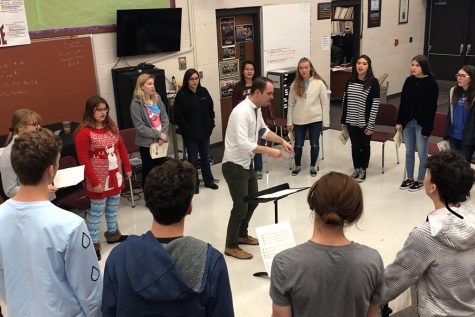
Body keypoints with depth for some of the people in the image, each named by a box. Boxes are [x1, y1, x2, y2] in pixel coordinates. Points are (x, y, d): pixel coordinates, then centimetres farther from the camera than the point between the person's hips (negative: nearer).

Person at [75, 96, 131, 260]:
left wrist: (127, 168, 10)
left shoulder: (111, 126, 5)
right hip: (99, 179, -7)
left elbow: (121, 147, 12)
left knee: (113, 207, 20)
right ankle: (93, 243, 14)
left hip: (115, 176, 7)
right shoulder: (84, 132, -18)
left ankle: (112, 233, 38)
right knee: (96, 211, 3)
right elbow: (83, 160, -19)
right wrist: (94, 182, -19)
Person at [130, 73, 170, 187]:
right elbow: (140, 127, -15)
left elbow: (165, 118, 5)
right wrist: (158, 134, -15)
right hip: (147, 143, -5)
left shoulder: (157, 99, 6)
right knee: (149, 171, 6)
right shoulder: (136, 104, -12)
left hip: (161, 142, 5)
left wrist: (163, 135, -10)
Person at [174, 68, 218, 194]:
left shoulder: (203, 92, 2)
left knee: (205, 156, 16)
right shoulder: (181, 95, -11)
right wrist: (187, 130, -15)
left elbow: (211, 109, 10)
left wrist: (211, 124, 2)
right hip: (190, 134, -4)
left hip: (205, 132, 4)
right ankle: (194, 184, 19)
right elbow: (178, 116, -12)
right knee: (193, 159, 6)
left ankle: (208, 180, 30)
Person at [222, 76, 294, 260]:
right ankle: (231, 246, 16)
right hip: (234, 166, -10)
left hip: (247, 164, 10)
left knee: (253, 201, 20)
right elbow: (243, 143, -33)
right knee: (241, 207, -2)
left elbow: (263, 130, 20)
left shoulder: (256, 109, 4)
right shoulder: (242, 111, -26)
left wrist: (282, 141, 8)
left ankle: (242, 235, 39)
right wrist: (269, 151, -28)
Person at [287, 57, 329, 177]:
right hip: (299, 120, 2)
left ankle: (313, 166, 25)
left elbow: (325, 103, -4)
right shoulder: (295, 85, 0)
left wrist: (325, 122, -5)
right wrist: (289, 122, 3)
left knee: (314, 144, 7)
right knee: (298, 144, 9)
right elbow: (291, 105, 4)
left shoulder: (319, 83, -6)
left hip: (315, 119, -1)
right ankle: (297, 166, 28)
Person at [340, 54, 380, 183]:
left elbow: (375, 105, -12)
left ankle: (363, 170, 26)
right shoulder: (350, 80, 1)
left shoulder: (373, 82, -12)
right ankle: (356, 168, 30)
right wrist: (343, 120, 8)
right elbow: (345, 100, 8)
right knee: (354, 146, 14)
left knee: (364, 146, 12)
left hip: (364, 122, -3)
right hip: (351, 121, 4)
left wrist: (370, 125, -14)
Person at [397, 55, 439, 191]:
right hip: (408, 122, 5)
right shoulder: (409, 81, 4)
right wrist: (399, 121, 6)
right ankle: (409, 178, 29)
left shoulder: (431, 83, -12)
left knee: (422, 153, 7)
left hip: (422, 124, -5)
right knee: (409, 152, 14)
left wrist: (427, 128, -15)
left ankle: (420, 180, 22)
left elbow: (432, 107, -13)